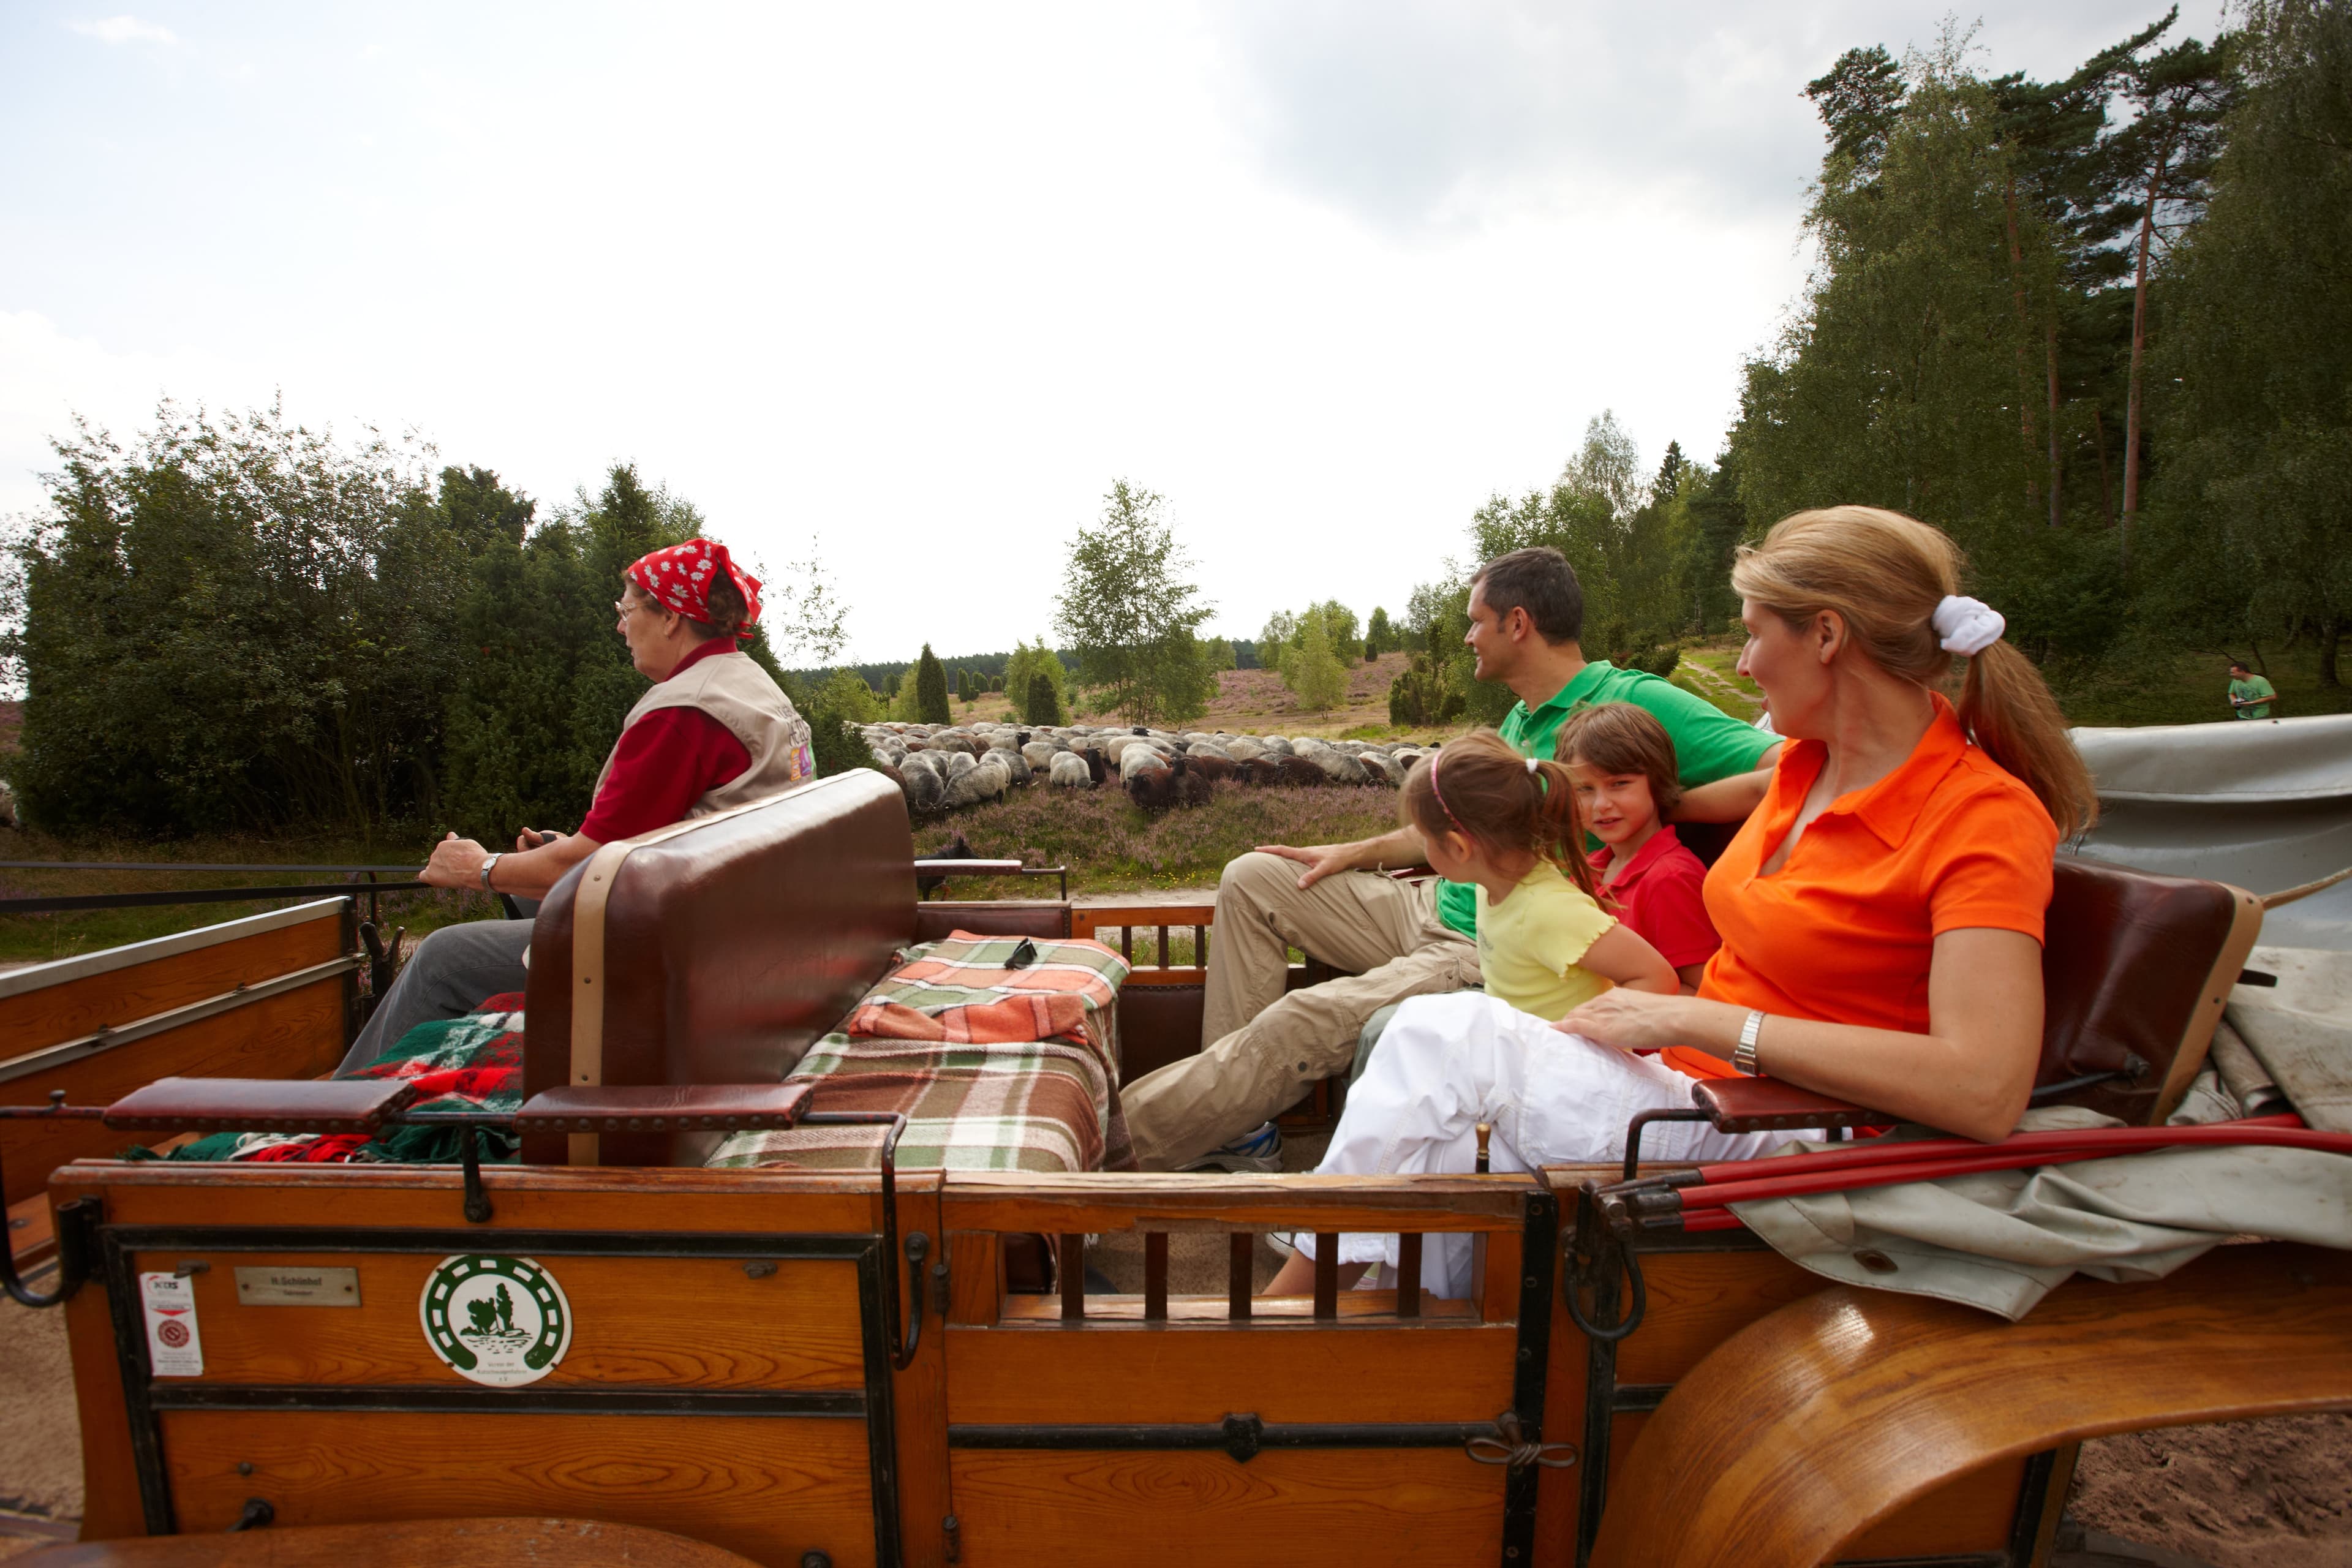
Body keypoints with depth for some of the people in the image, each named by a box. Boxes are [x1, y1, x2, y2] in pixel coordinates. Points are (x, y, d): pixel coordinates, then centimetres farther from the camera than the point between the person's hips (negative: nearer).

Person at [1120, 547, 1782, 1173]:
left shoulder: (1630, 701, -15)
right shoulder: (1518, 719, 13)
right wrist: (1351, 853, 17)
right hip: (1433, 911, 10)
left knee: (1299, 1021, -26)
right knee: (1252, 878, 5)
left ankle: (1125, 1133, -5)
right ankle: (1231, 1119, 3)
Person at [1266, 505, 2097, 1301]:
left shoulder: (1987, 819, -15)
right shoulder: (1807, 764, 8)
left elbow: (1984, 1091, -27)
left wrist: (1693, 1020, -24)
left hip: (1776, 1139, -7)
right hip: (1691, 1080, 7)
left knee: (1447, 1033, -21)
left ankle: (1281, 1302, -6)